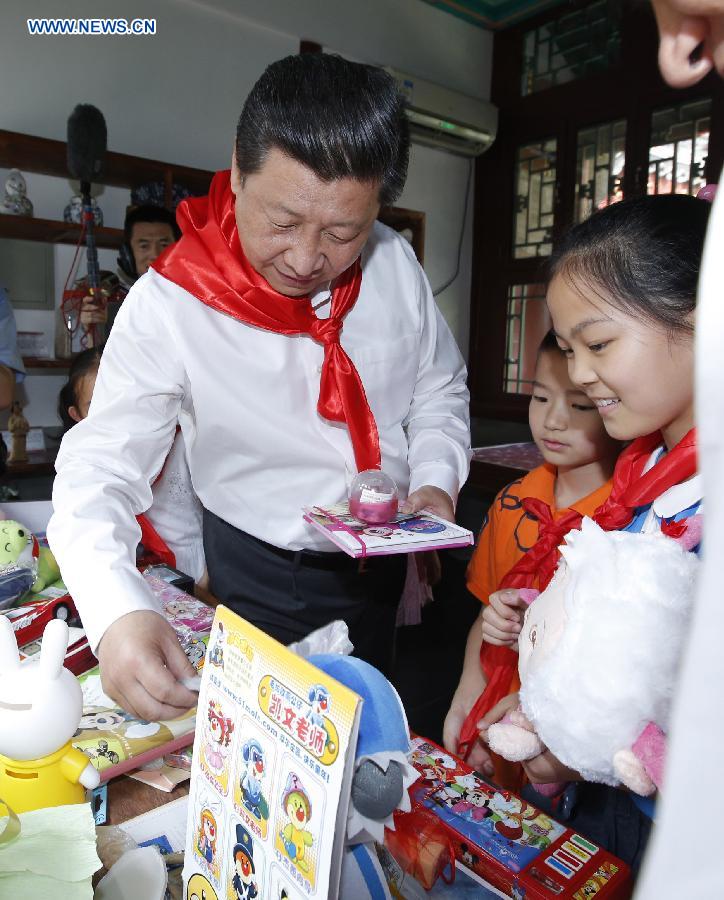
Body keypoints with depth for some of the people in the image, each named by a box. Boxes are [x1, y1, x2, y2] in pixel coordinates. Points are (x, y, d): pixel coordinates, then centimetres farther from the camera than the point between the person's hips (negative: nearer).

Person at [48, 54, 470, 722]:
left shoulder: (395, 263, -14)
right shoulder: (168, 304, -26)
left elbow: (440, 389, 1)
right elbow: (101, 466, -27)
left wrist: (436, 479, -16)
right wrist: (118, 613, -43)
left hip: (379, 558, 4)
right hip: (258, 573, -3)